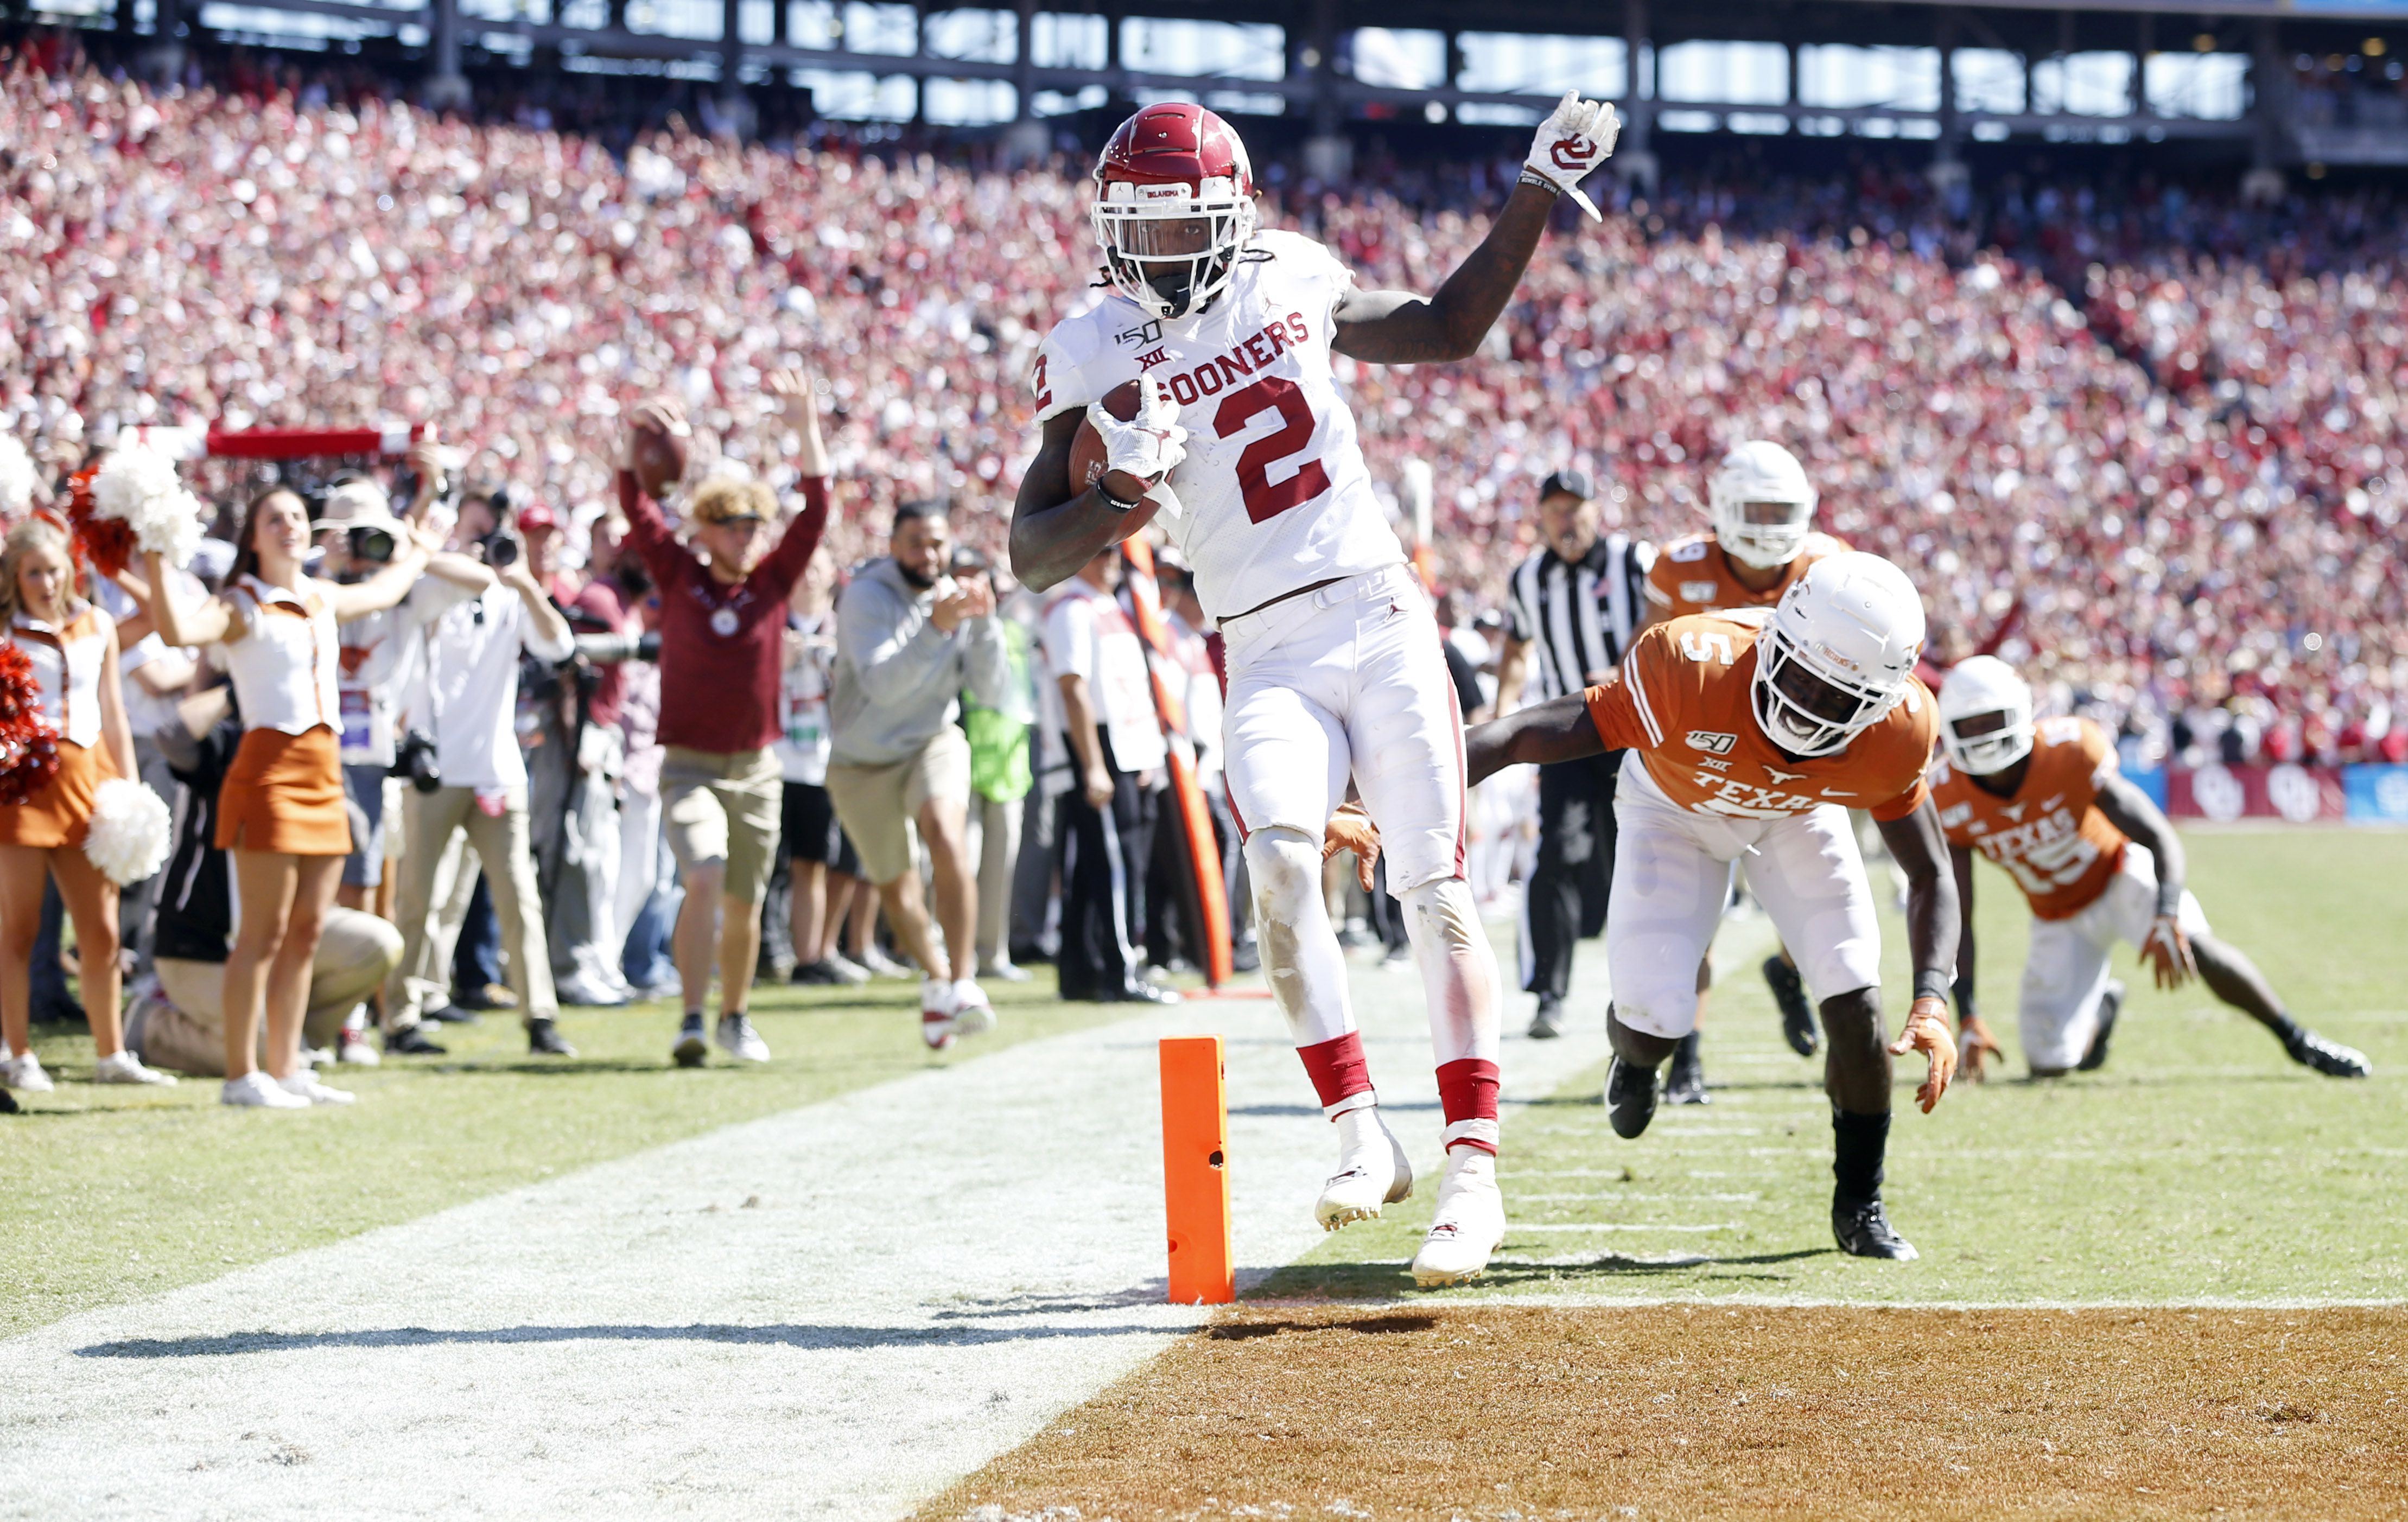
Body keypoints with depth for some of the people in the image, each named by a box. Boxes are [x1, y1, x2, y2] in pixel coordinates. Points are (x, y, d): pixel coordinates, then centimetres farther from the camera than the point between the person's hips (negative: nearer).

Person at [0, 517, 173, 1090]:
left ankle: (111, 1055, 13)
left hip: (85, 777, 4)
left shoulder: (98, 625, 11)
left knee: (101, 930, 5)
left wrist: (129, 792, 12)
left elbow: (114, 715, 16)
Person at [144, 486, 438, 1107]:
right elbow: (179, 628, -26)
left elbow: (382, 593, 40)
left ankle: (287, 1068, 13)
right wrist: (154, 561, -29)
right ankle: (241, 1074, -7)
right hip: (270, 767, -7)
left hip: (324, 775, 7)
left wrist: (414, 557, 56)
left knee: (307, 930, 8)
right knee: (264, 930, -9)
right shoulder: (242, 606, -5)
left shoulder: (322, 600, 17)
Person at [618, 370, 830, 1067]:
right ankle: (692, 1021, -21)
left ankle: (736, 1018, 29)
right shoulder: (680, 576, -1)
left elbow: (815, 509, -5)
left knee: (745, 904, 11)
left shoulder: (772, 580, 3)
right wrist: (637, 441, -25)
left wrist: (807, 427, -14)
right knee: (705, 881, -22)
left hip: (757, 768, 3)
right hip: (691, 766, -3)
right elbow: (636, 509, -10)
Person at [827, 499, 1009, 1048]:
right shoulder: (867, 598, -19)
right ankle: (934, 977, 40)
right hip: (863, 763, -1)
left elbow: (988, 691, -10)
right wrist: (936, 628, -44)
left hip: (933, 742, 1)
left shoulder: (957, 597, -6)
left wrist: (984, 623, -24)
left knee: (947, 838, -29)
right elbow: (881, 684, -33)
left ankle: (962, 983, -28)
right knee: (895, 890, 10)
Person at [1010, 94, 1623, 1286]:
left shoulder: (1292, 283, 6)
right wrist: (1125, 495, -22)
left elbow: (1447, 329, 23)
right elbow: (1032, 554, -4)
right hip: (1269, 660, -2)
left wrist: (1538, 191, 18)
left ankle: (1472, 1172, -5)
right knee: (1282, 863, -26)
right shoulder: (1099, 359, -2)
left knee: (1435, 888, -5)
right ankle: (1361, 1136, -17)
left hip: (1383, 623, 2)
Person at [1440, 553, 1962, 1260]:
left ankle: (1859, 1207, 15)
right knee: (1656, 1015, -12)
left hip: (1798, 817, 2)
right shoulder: (1694, 670, -44)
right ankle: (1635, 1056, 32)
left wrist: (1931, 1002, -33)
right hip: (1675, 809, -2)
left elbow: (1931, 873, -18)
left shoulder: (1893, 734, -33)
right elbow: (1533, 736, -43)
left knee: (1855, 1001, -10)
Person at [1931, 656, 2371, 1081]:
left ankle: (2297, 1039, -14)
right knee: (2051, 1063, -4)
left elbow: (2161, 837, -30)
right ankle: (2102, 1007, 33)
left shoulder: (2069, 752, -29)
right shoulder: (1950, 800, -22)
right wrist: (1967, 1018, -28)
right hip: (2059, 916, 3)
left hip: (2117, 872, -3)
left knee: (2190, 946, -33)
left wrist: (2167, 918, -48)